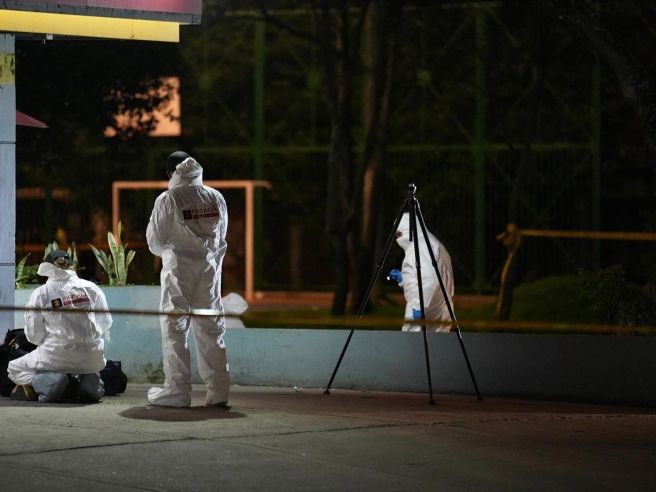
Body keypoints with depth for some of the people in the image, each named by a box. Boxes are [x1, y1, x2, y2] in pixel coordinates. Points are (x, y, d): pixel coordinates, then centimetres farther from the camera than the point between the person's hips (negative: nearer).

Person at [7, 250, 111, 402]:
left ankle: (50, 380, -12)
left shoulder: (41, 293, -4)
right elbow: (105, 323, 7)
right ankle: (88, 380, -1)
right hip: (91, 358, 2)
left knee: (14, 369, 21)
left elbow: (34, 335, -1)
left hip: (57, 356, -2)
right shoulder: (91, 288, 3)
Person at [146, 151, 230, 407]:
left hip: (179, 270, -4)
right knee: (211, 328, 9)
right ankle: (218, 389, 7)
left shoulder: (168, 199, -10)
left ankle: (177, 390, 0)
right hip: (210, 268, 4)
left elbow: (155, 239, -4)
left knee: (174, 328, 2)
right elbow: (221, 237, 9)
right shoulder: (216, 198, 4)